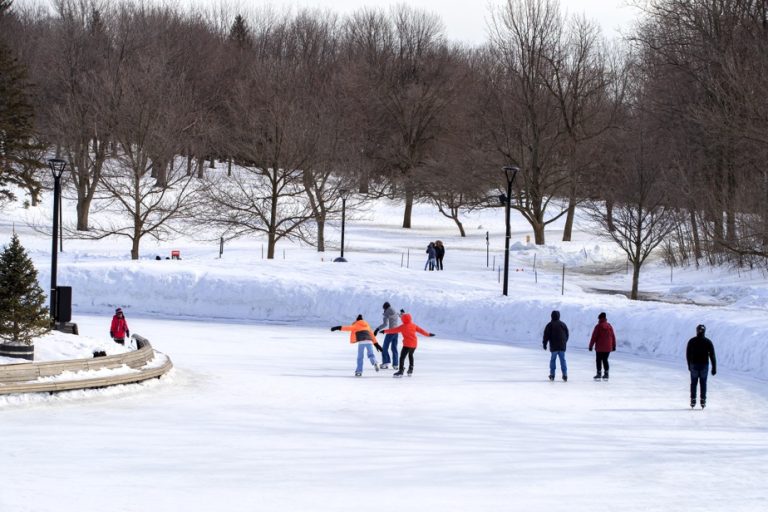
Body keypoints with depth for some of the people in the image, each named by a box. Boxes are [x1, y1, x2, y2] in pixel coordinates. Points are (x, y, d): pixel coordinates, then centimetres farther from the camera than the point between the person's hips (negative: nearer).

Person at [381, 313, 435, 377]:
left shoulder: (402, 327, -7)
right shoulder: (414, 325, 7)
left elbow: (394, 330, -4)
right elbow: (421, 330, 13)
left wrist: (385, 331, 5)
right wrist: (428, 334, 25)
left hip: (407, 344, -7)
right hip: (414, 344, 7)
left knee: (402, 357, -8)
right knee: (410, 355, 27)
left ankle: (401, 371, -19)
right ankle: (410, 370, 31)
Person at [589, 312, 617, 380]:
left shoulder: (598, 326, -9)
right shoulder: (609, 326, 5)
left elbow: (594, 337, -10)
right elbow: (613, 337, 10)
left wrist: (591, 346, -3)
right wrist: (614, 346, 19)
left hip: (599, 347, -5)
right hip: (608, 347, 5)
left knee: (598, 360, 5)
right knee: (605, 360, 13)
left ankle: (599, 374, 0)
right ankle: (606, 374, 11)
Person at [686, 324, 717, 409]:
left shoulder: (691, 341, -3)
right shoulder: (708, 342, -5)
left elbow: (688, 354, 4)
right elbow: (712, 355, -6)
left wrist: (689, 365, 17)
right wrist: (714, 368, -2)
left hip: (694, 365, 0)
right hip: (704, 365, 0)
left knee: (694, 383, 12)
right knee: (703, 383, 11)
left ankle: (693, 400, 7)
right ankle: (703, 400, 6)